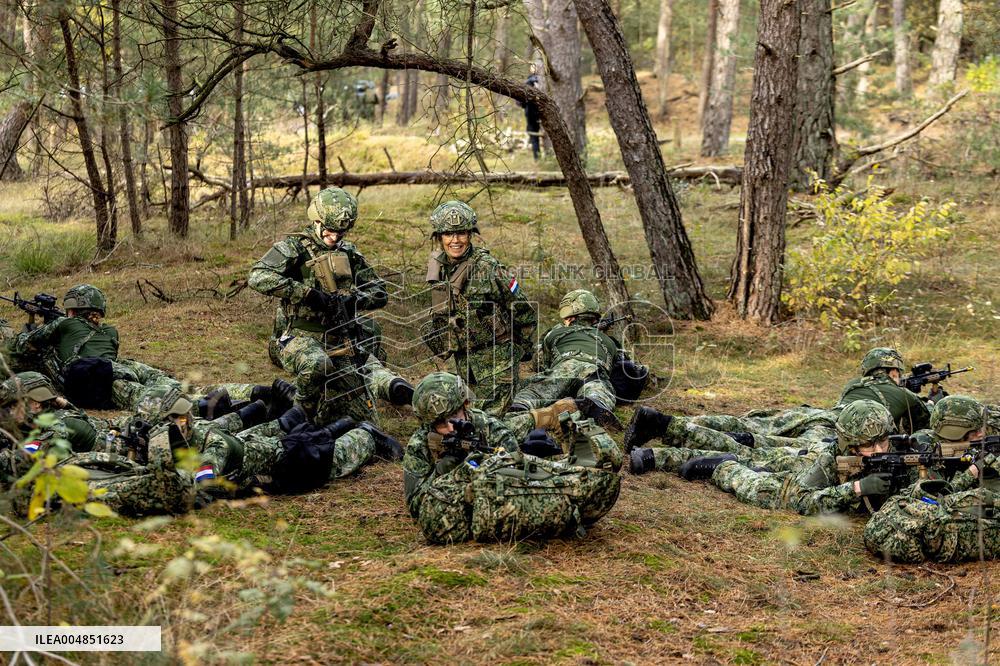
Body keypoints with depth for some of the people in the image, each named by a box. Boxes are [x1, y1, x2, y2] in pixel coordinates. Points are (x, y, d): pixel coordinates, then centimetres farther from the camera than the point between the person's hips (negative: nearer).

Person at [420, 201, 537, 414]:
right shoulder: (437, 267, 1)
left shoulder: (488, 268, -18)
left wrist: (522, 347, 2)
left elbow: (523, 312, -8)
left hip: (496, 357, -6)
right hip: (463, 358, 6)